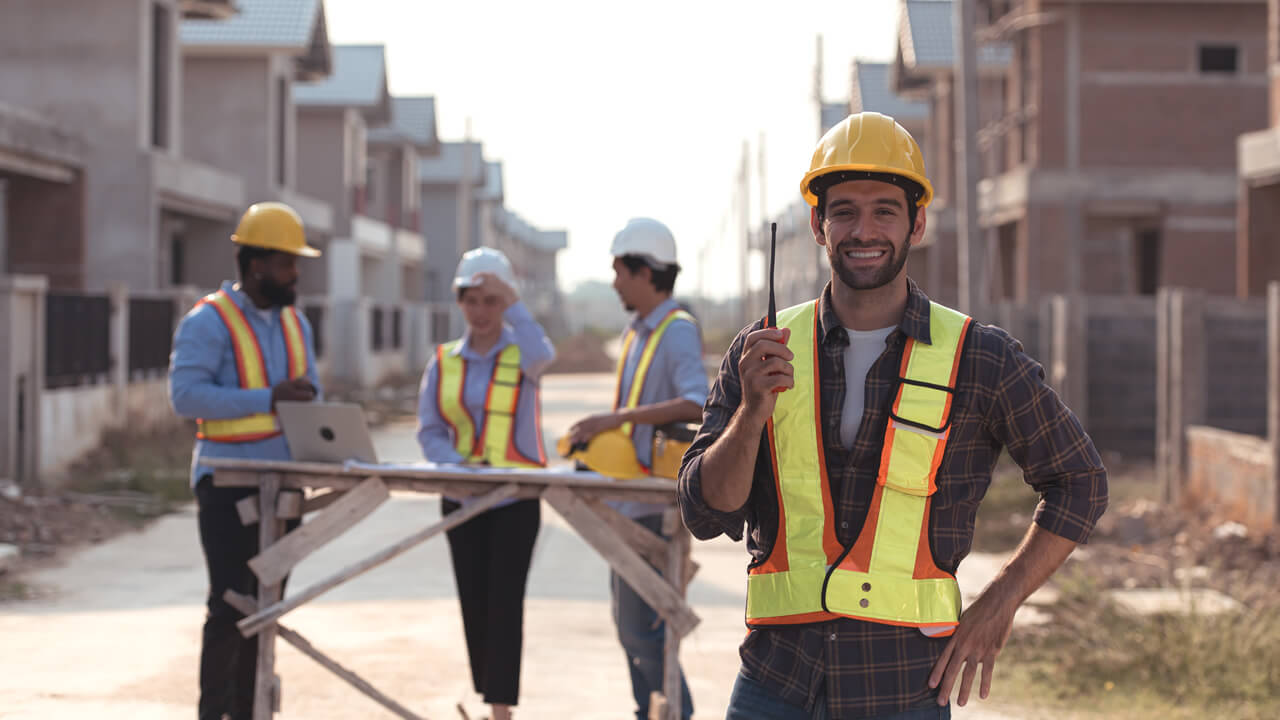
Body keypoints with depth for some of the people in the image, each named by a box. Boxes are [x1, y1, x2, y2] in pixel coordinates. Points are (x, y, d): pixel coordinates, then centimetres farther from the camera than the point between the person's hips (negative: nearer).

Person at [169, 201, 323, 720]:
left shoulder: (296, 323, 13)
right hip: (228, 483, -7)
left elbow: (309, 397, 19)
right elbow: (185, 395, -20)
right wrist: (268, 397, -23)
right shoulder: (210, 322, -10)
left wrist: (306, 397, -6)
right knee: (230, 605, -10)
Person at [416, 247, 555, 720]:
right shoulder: (444, 361, 8)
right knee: (474, 603, 7)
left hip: (516, 496, -4)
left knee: (505, 603, -9)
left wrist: (513, 303, -21)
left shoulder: (521, 353, 0)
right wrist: (457, 464, -14)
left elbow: (541, 356, -26)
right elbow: (429, 431, 3)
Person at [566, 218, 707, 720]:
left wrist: (618, 417, -32)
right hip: (629, 497, 10)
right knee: (628, 619, 14)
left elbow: (697, 405, -30)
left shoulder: (678, 332, -14)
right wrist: (597, 433, 11)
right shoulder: (635, 332, 15)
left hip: (656, 503, -10)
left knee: (641, 623, -9)